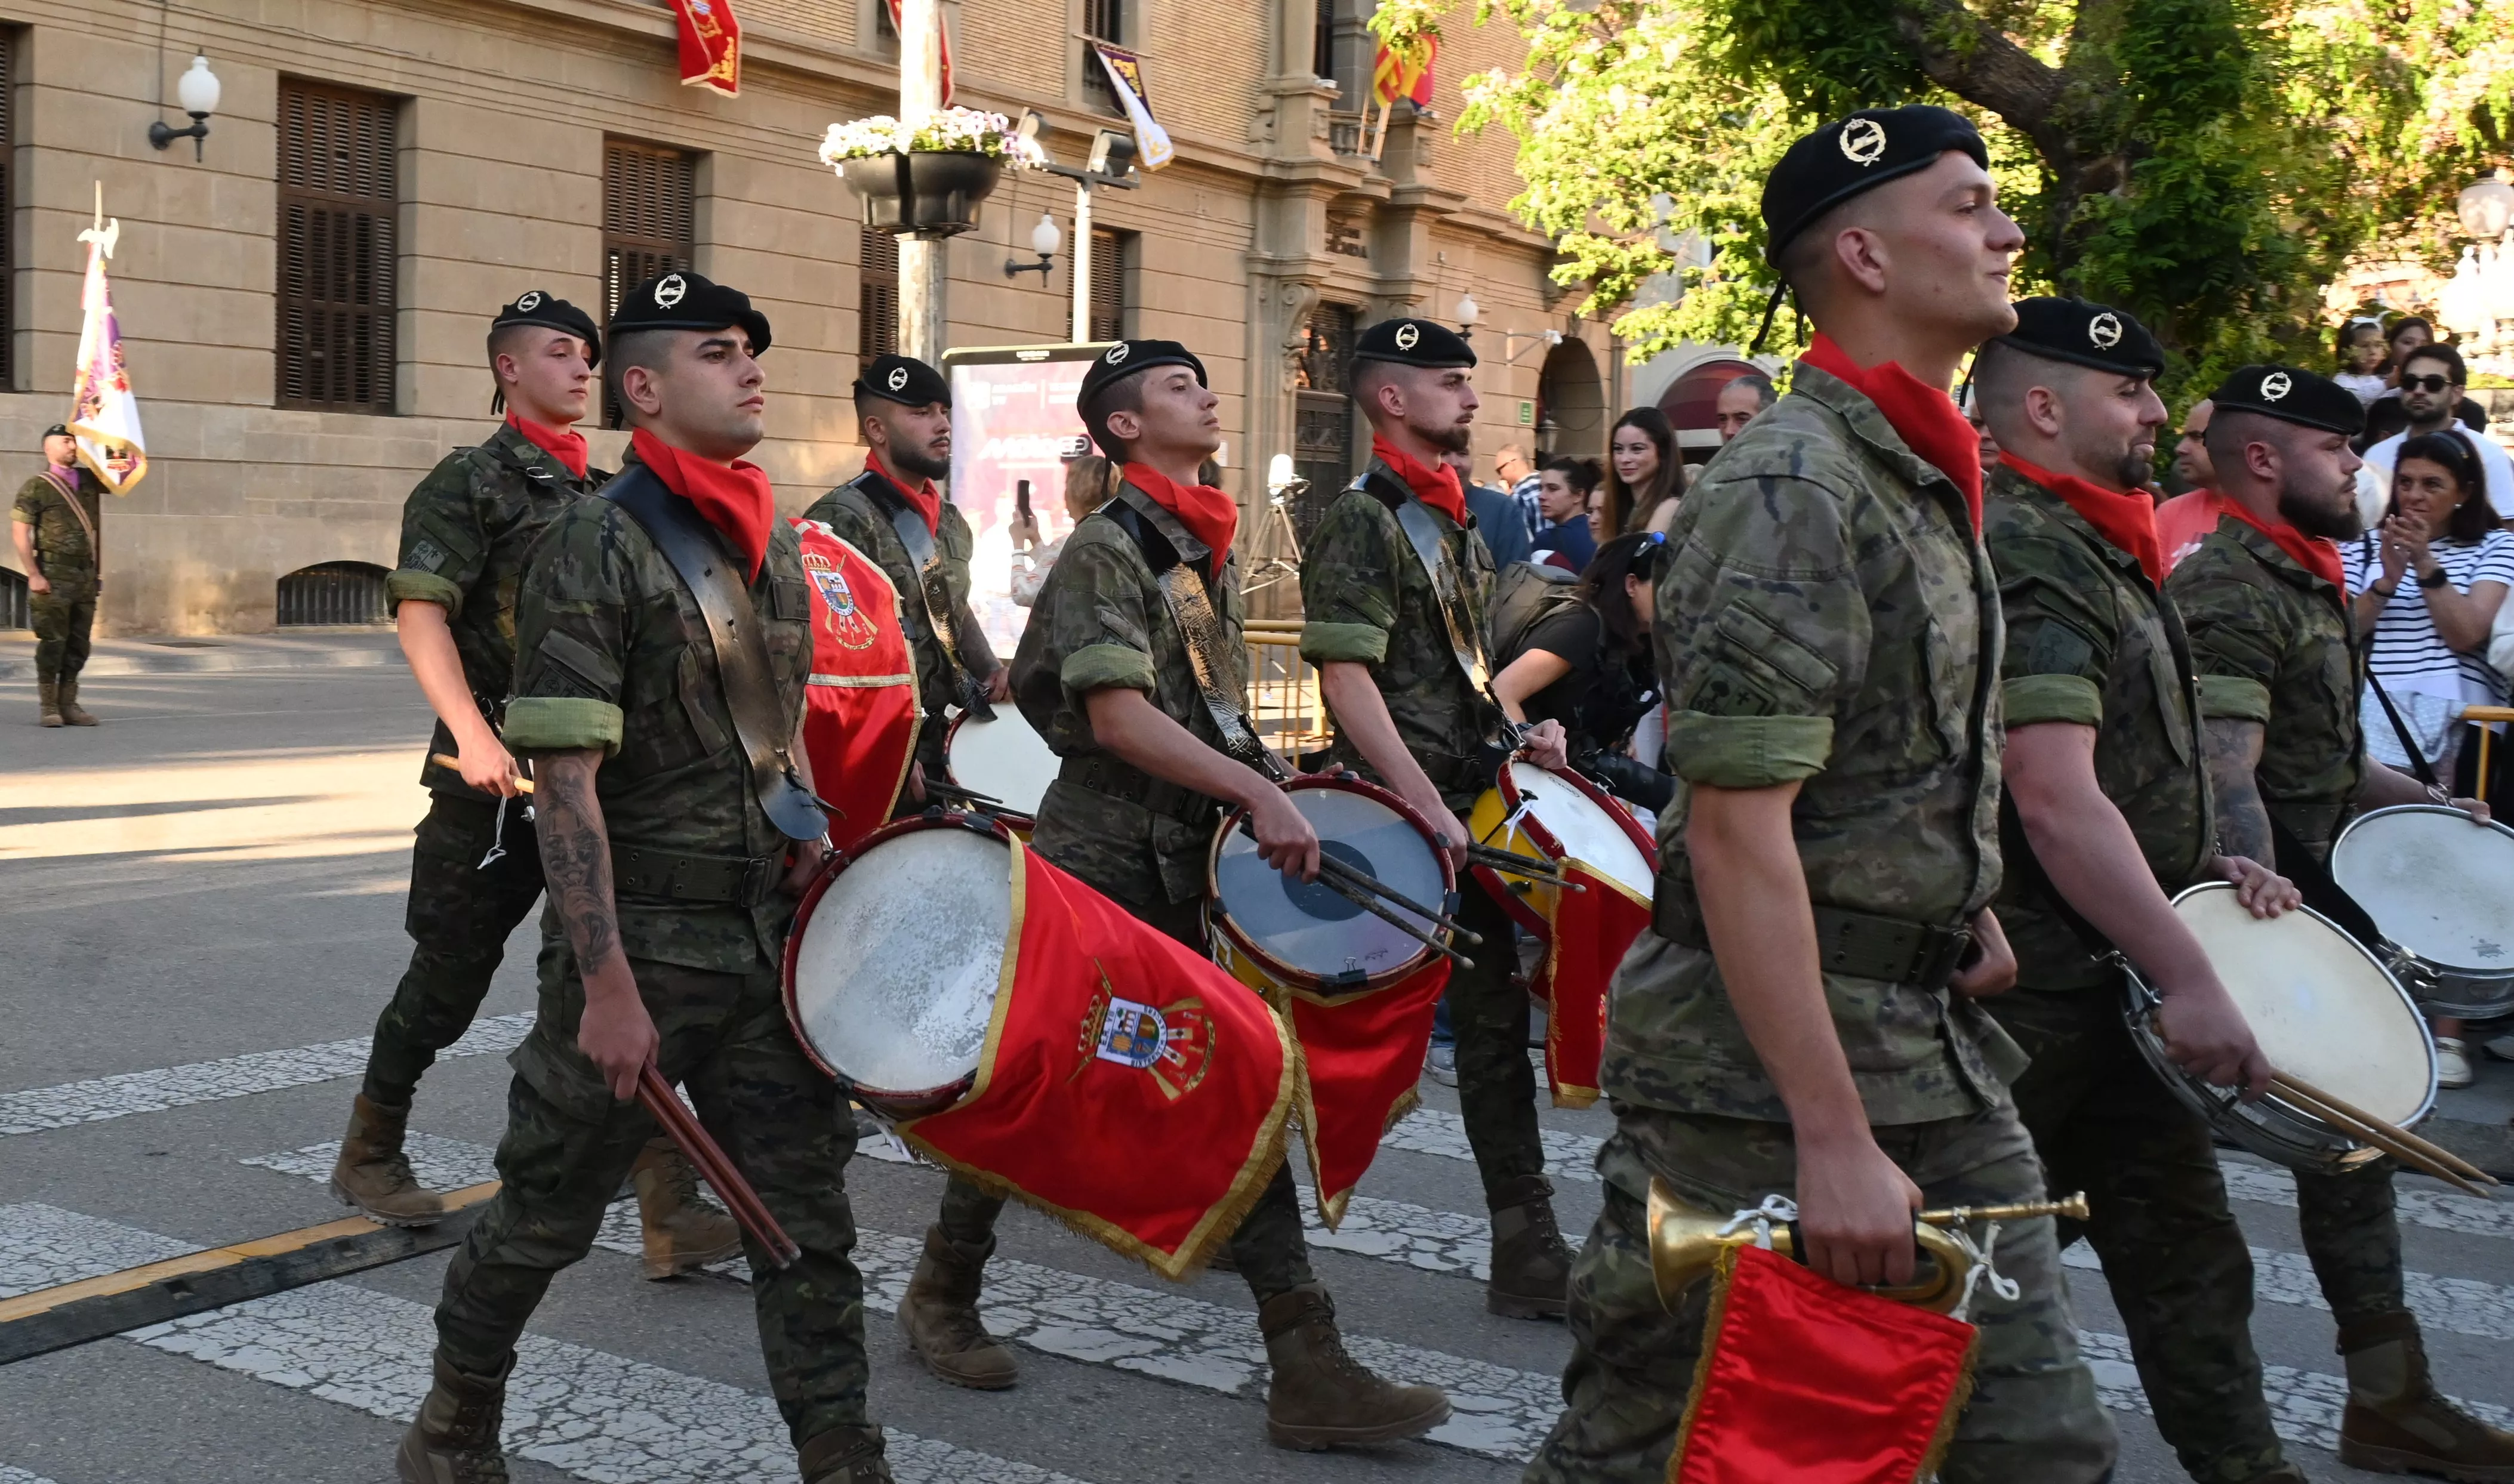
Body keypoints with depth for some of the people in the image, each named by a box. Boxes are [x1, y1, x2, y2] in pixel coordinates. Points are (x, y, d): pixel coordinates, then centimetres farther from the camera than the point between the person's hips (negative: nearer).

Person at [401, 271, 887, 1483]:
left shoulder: (775, 542, 10)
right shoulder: (596, 546, -13)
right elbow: (564, 781, -18)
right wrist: (607, 986, -22)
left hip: (770, 941, 6)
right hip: (642, 943, -6)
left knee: (807, 1220, 7)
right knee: (546, 1212, 11)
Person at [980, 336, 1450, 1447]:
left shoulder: (1212, 552, 14)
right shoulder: (1106, 548, -10)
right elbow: (1116, 714, -22)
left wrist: (1271, 790, 13)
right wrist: (1257, 794, -27)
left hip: (1193, 870, 7)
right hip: (1102, 866, -7)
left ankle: (1308, 1368, 2)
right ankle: (941, 1293, 28)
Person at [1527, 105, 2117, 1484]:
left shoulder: (1925, 479, 14)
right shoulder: (1790, 491, -17)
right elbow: (1738, 828, -23)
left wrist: (1959, 904, 11)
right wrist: (1833, 1140, -25)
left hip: (1933, 1045, 9)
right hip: (1762, 1061, -9)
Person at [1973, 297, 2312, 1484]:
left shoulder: (2094, 552, 16)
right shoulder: (2028, 555, -18)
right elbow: (2054, 801, -26)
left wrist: (2209, 866, 10)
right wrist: (2188, 977, -25)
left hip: (2108, 985, 10)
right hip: (2035, 991, -10)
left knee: (2185, 1250, 14)